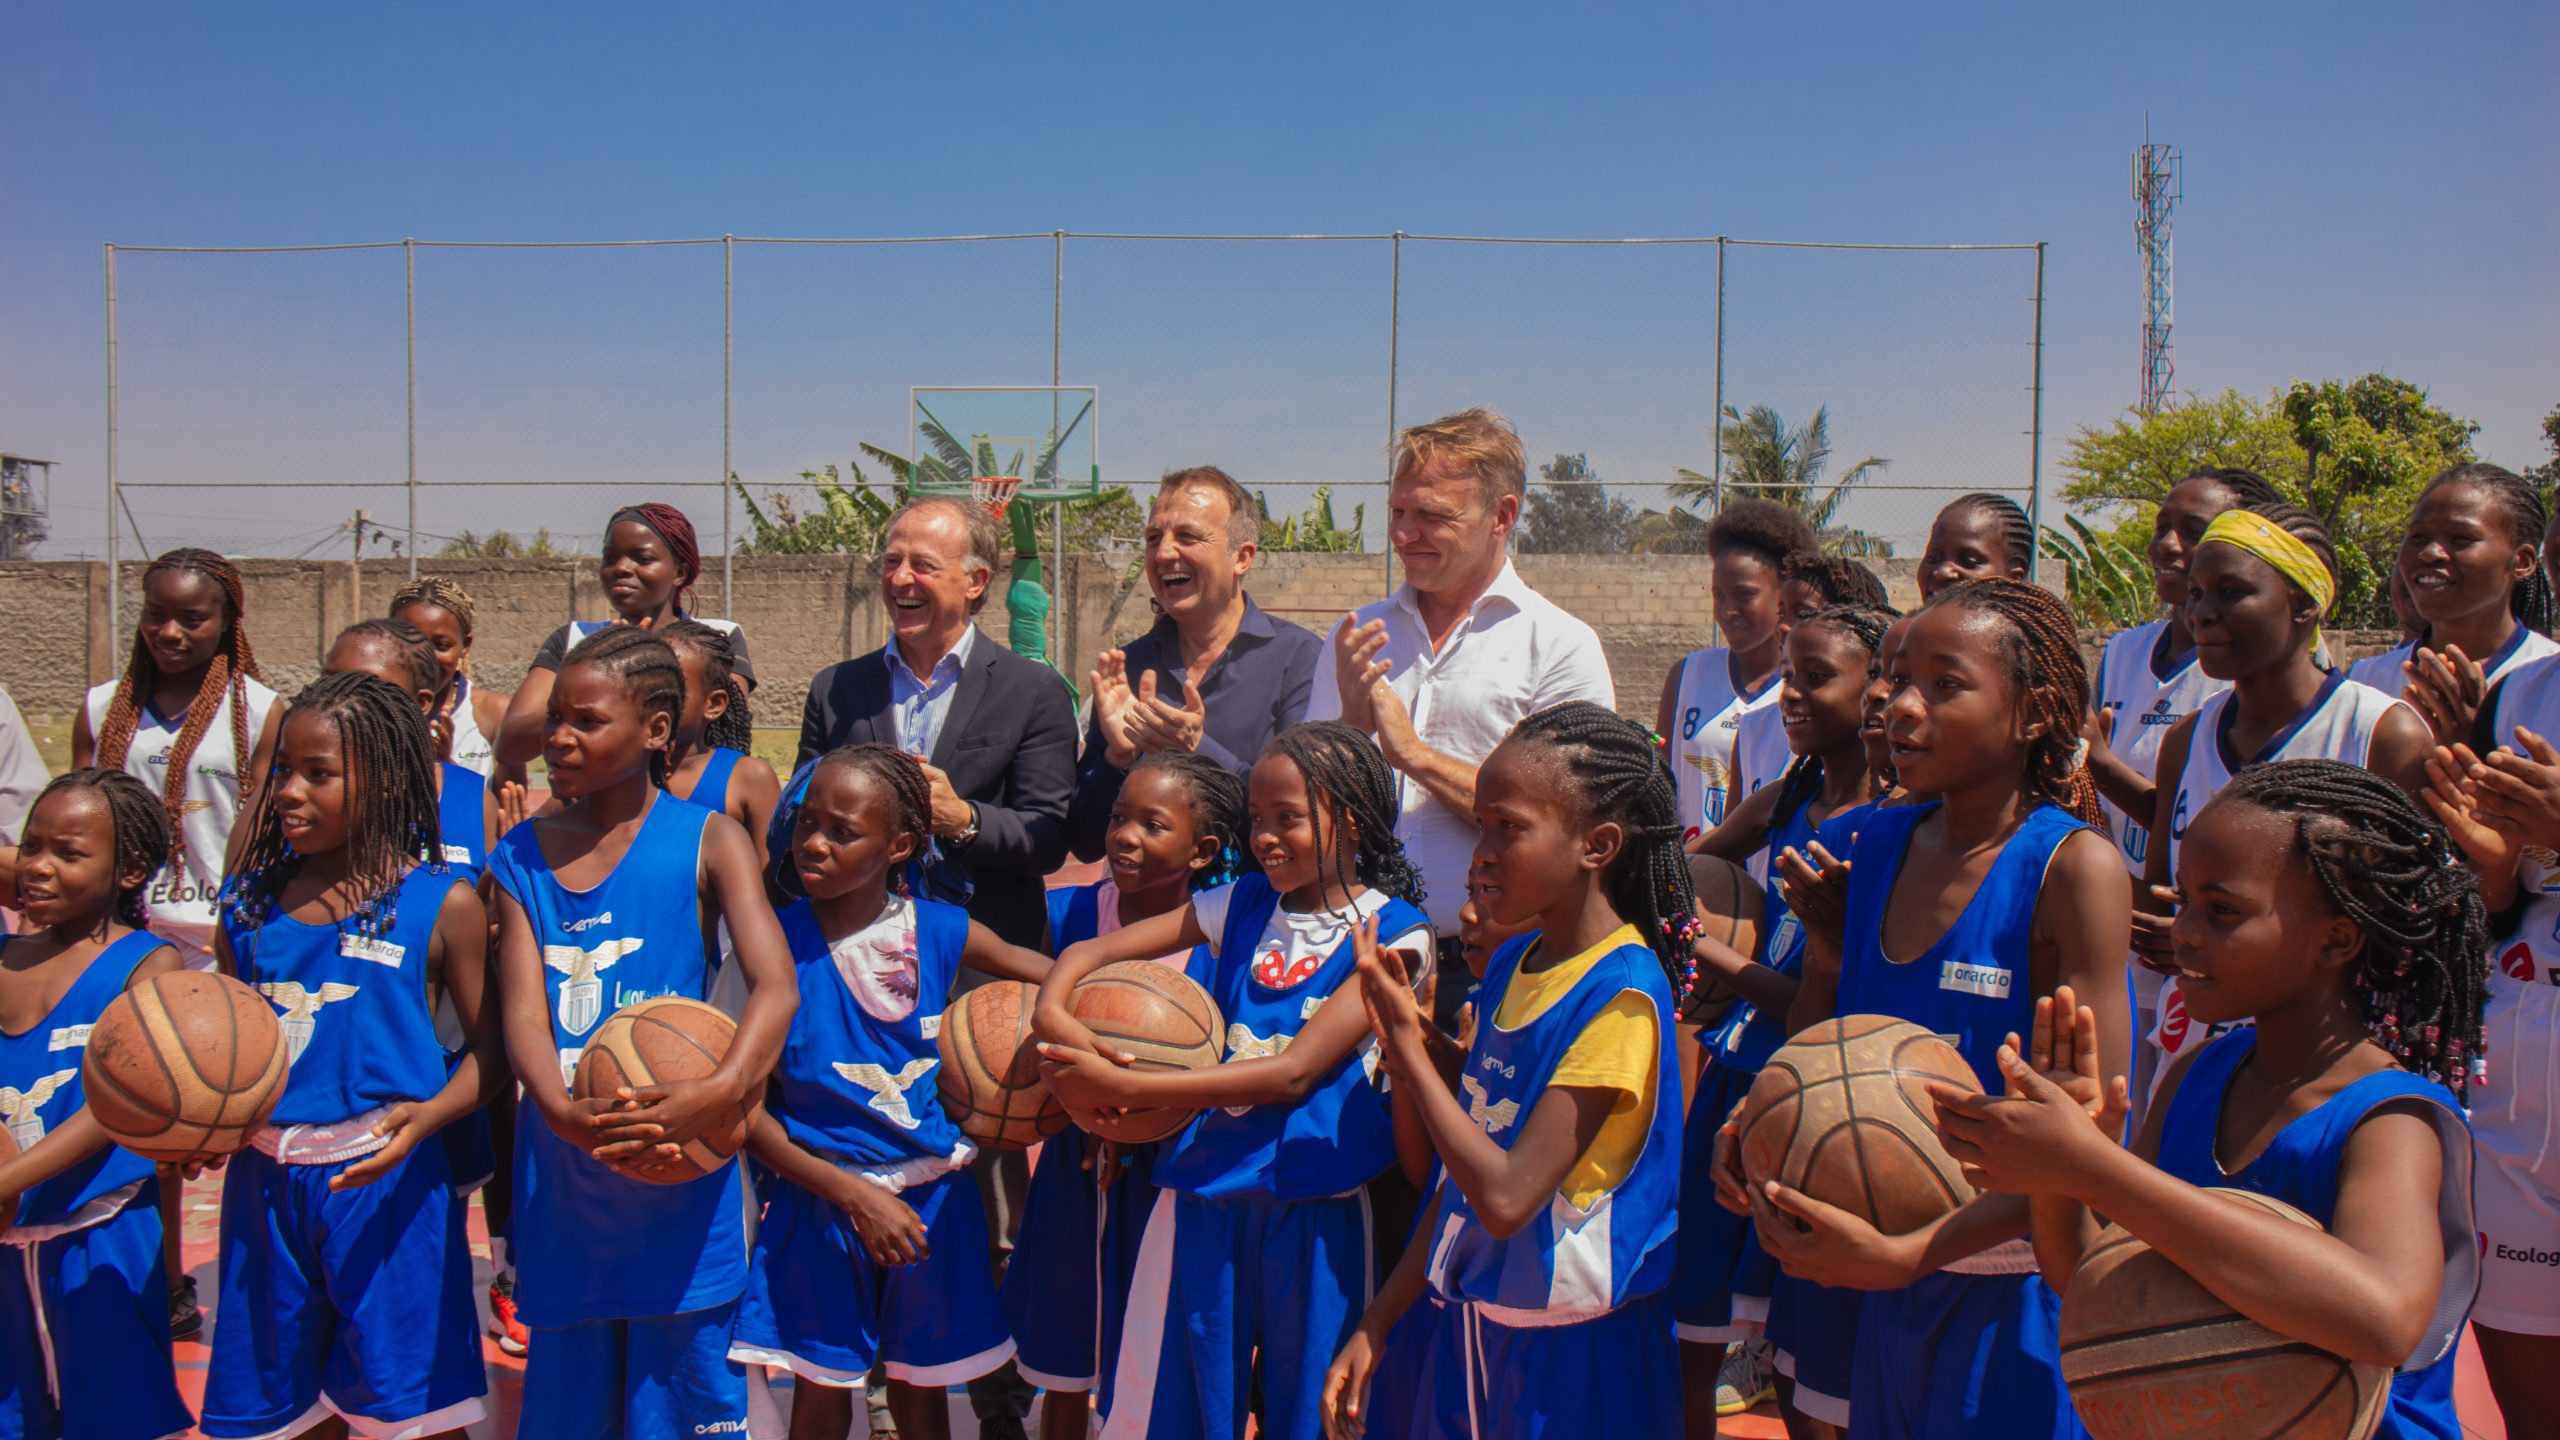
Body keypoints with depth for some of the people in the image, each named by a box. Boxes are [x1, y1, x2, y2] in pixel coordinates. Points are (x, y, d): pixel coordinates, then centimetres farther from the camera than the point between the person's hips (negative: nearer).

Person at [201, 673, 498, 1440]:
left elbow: (488, 1042, -5)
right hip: (264, 1182, 5)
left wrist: (428, 1115, -22)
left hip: (385, 1182, -4)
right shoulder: (249, 903, 6)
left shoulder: (442, 903, -6)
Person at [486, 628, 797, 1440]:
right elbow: (523, 1007, -5)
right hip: (562, 1179, 3)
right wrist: (562, 1113, -24)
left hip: (677, 1174, -3)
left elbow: (775, 984, -15)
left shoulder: (707, 842, -4)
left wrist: (723, 1091, -33)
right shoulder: (522, 856, 6)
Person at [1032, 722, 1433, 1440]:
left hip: (1311, 1210, -4)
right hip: (1201, 1193, 4)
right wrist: (1051, 1012, -15)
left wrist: (1122, 1087, -19)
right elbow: (1089, 950, 9)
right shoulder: (1244, 904, 8)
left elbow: (1296, 1071, -17)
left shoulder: (1392, 932, -7)